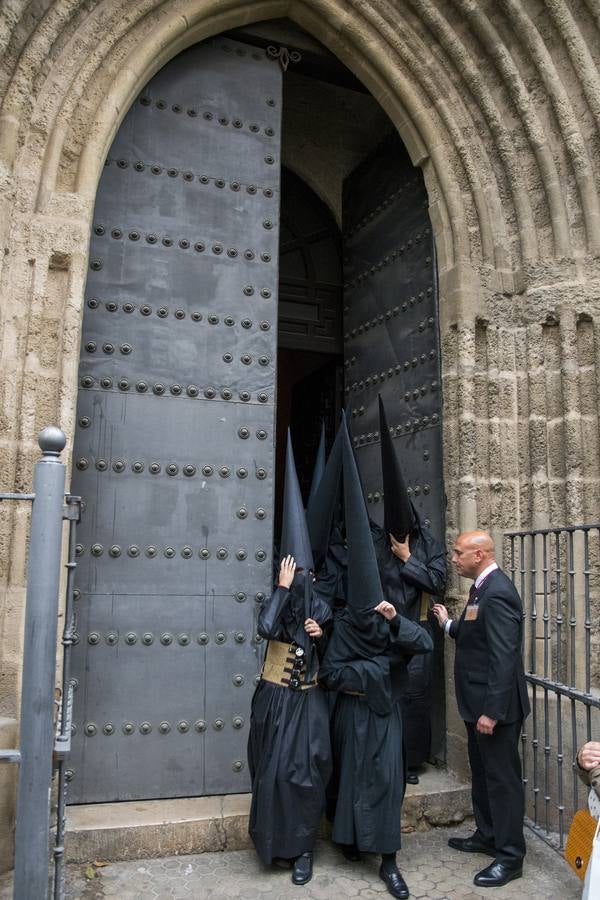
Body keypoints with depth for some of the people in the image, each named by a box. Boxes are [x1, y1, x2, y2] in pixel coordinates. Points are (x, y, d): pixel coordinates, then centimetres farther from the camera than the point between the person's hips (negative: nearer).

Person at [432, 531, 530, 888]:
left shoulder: (498, 593, -23)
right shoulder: (482, 588, 8)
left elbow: (503, 657, -26)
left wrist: (491, 711, -25)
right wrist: (449, 624, 9)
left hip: (495, 706, -10)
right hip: (479, 702, 10)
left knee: (502, 777, 4)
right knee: (483, 773, 22)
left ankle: (510, 855, 18)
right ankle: (487, 835, 38)